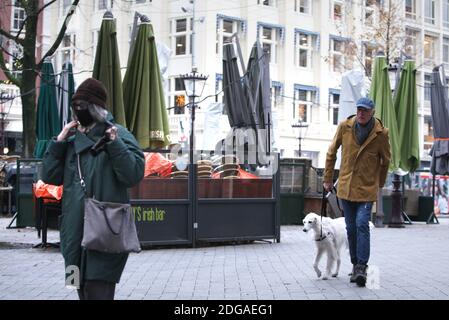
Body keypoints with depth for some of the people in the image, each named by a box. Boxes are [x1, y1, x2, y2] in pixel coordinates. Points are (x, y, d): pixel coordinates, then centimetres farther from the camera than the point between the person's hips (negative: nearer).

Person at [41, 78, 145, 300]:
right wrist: (58, 142, 2)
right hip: (75, 231, 6)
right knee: (83, 290, 15)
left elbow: (134, 175, -12)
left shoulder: (118, 134, -2)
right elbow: (50, 176, 10)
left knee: (98, 291, -10)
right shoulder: (72, 140, 15)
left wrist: (115, 144, -21)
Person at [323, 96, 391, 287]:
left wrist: (380, 183, 17)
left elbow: (385, 160, 9)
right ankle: (355, 265, 19)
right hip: (346, 187, 3)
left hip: (367, 189, -3)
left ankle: (361, 267, -13)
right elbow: (331, 152, 10)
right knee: (351, 228, 8)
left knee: (362, 225, -15)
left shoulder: (381, 133, -7)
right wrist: (327, 179, 12)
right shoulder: (345, 127, -2)